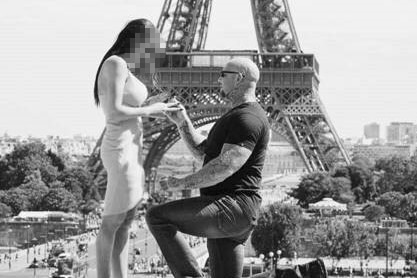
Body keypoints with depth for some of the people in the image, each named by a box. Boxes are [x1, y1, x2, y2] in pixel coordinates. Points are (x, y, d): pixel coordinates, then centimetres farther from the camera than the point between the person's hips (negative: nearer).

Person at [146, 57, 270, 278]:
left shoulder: (247, 118, -13)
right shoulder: (237, 117, 23)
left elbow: (225, 167, -22)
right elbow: (202, 152, 25)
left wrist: (183, 183, -15)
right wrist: (182, 122, 13)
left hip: (232, 208, -11)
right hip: (225, 211, 11)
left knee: (157, 218, -16)